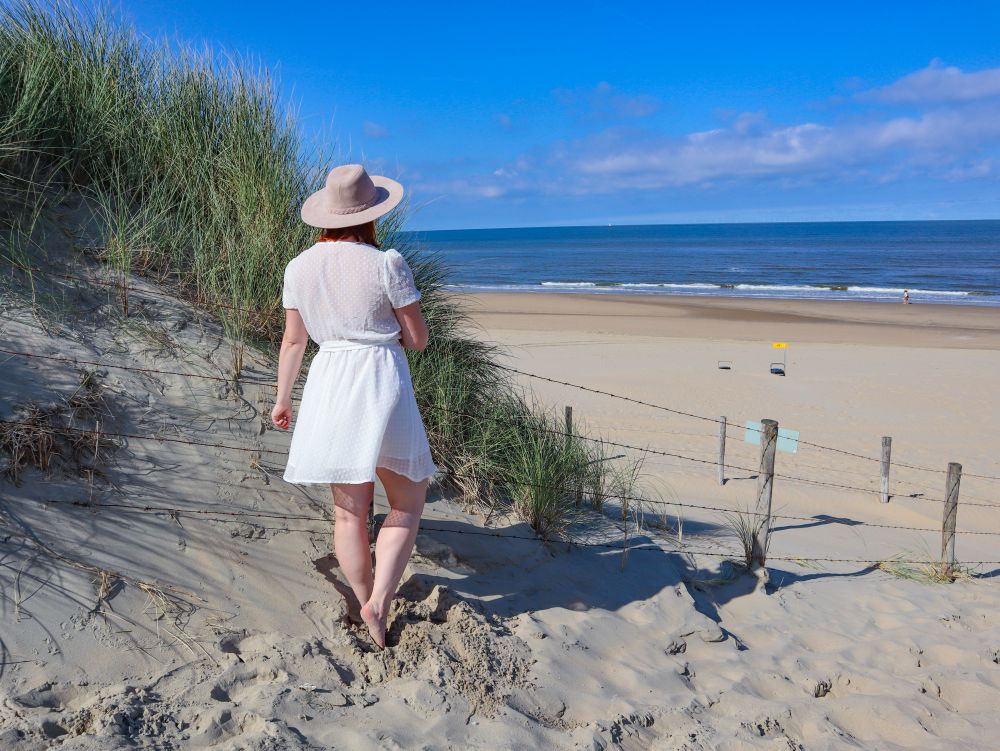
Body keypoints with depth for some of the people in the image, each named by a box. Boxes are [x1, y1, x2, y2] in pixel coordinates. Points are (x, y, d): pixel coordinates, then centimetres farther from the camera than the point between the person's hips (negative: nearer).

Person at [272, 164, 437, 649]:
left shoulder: (298, 267, 2)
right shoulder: (386, 264, -10)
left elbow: (293, 341, 9)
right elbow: (418, 339, -4)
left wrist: (282, 398, 22)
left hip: (328, 386, 5)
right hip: (381, 382, -4)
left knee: (349, 510, 14)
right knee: (408, 502, 11)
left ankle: (367, 607, 24)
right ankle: (379, 601, -1)